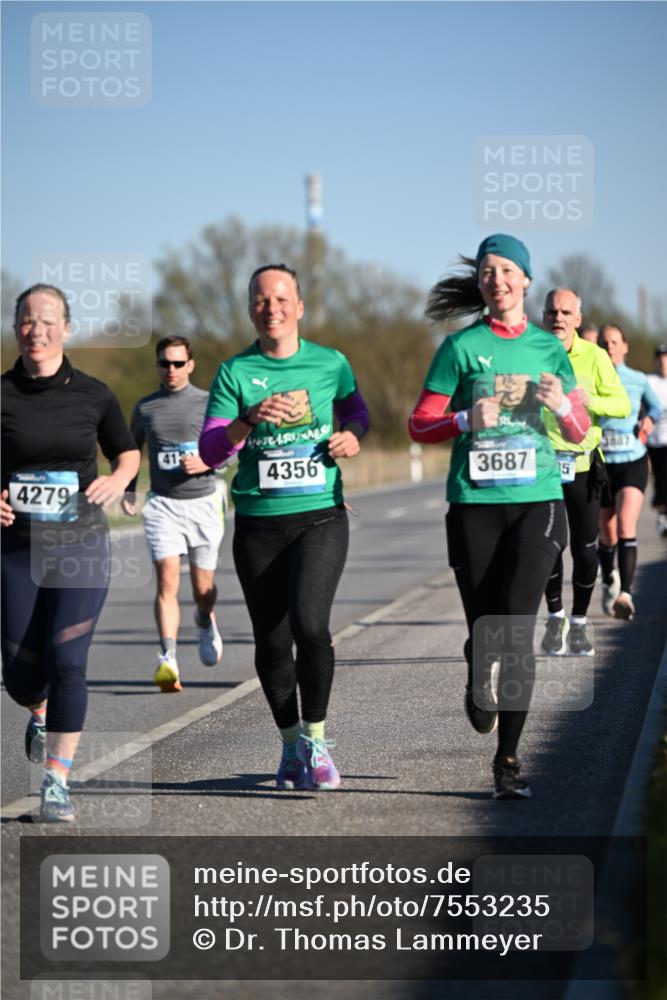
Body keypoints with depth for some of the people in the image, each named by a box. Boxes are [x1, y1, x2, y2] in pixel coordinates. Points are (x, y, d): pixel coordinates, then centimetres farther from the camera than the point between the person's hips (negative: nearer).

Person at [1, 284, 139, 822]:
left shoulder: (93, 394, 0)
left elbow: (128, 452, 14)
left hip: (82, 546, -1)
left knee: (66, 661, -14)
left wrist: (118, 480, -8)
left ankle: (56, 784, -6)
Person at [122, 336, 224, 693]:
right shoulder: (145, 408, 8)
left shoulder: (208, 403, 1)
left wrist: (206, 462, -15)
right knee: (167, 581, -16)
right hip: (162, 505, 0)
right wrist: (128, 492, 11)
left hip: (202, 503, 0)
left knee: (203, 588, 7)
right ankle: (168, 661, -22)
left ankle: (205, 622, 44)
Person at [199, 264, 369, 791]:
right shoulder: (235, 372, 1)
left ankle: (315, 739, -1)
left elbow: (356, 411, 23)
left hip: (321, 515, -1)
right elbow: (209, 450, -6)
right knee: (272, 639, 6)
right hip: (258, 523, 1)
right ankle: (291, 743, 26)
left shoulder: (330, 363, 4)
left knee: (310, 625, -19)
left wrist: (352, 436, 0)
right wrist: (251, 419, -24)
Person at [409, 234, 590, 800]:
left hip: (538, 502, 1)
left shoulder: (548, 347, 10)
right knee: (484, 631, 1)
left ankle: (508, 760, -2)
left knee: (517, 629, -10)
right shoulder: (461, 347, 3)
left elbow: (580, 433, 13)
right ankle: (480, 687, 38)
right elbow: (420, 425, 3)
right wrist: (467, 421, -15)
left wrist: (562, 405, -8)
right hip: (475, 504, 0)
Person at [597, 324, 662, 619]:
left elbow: (656, 406, 22)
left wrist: (649, 418, 1)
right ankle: (609, 583, 38)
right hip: (600, 462, 1)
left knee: (626, 526, -20)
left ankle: (625, 594, -28)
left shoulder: (638, 380, 5)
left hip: (632, 461, -1)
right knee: (607, 535, 12)